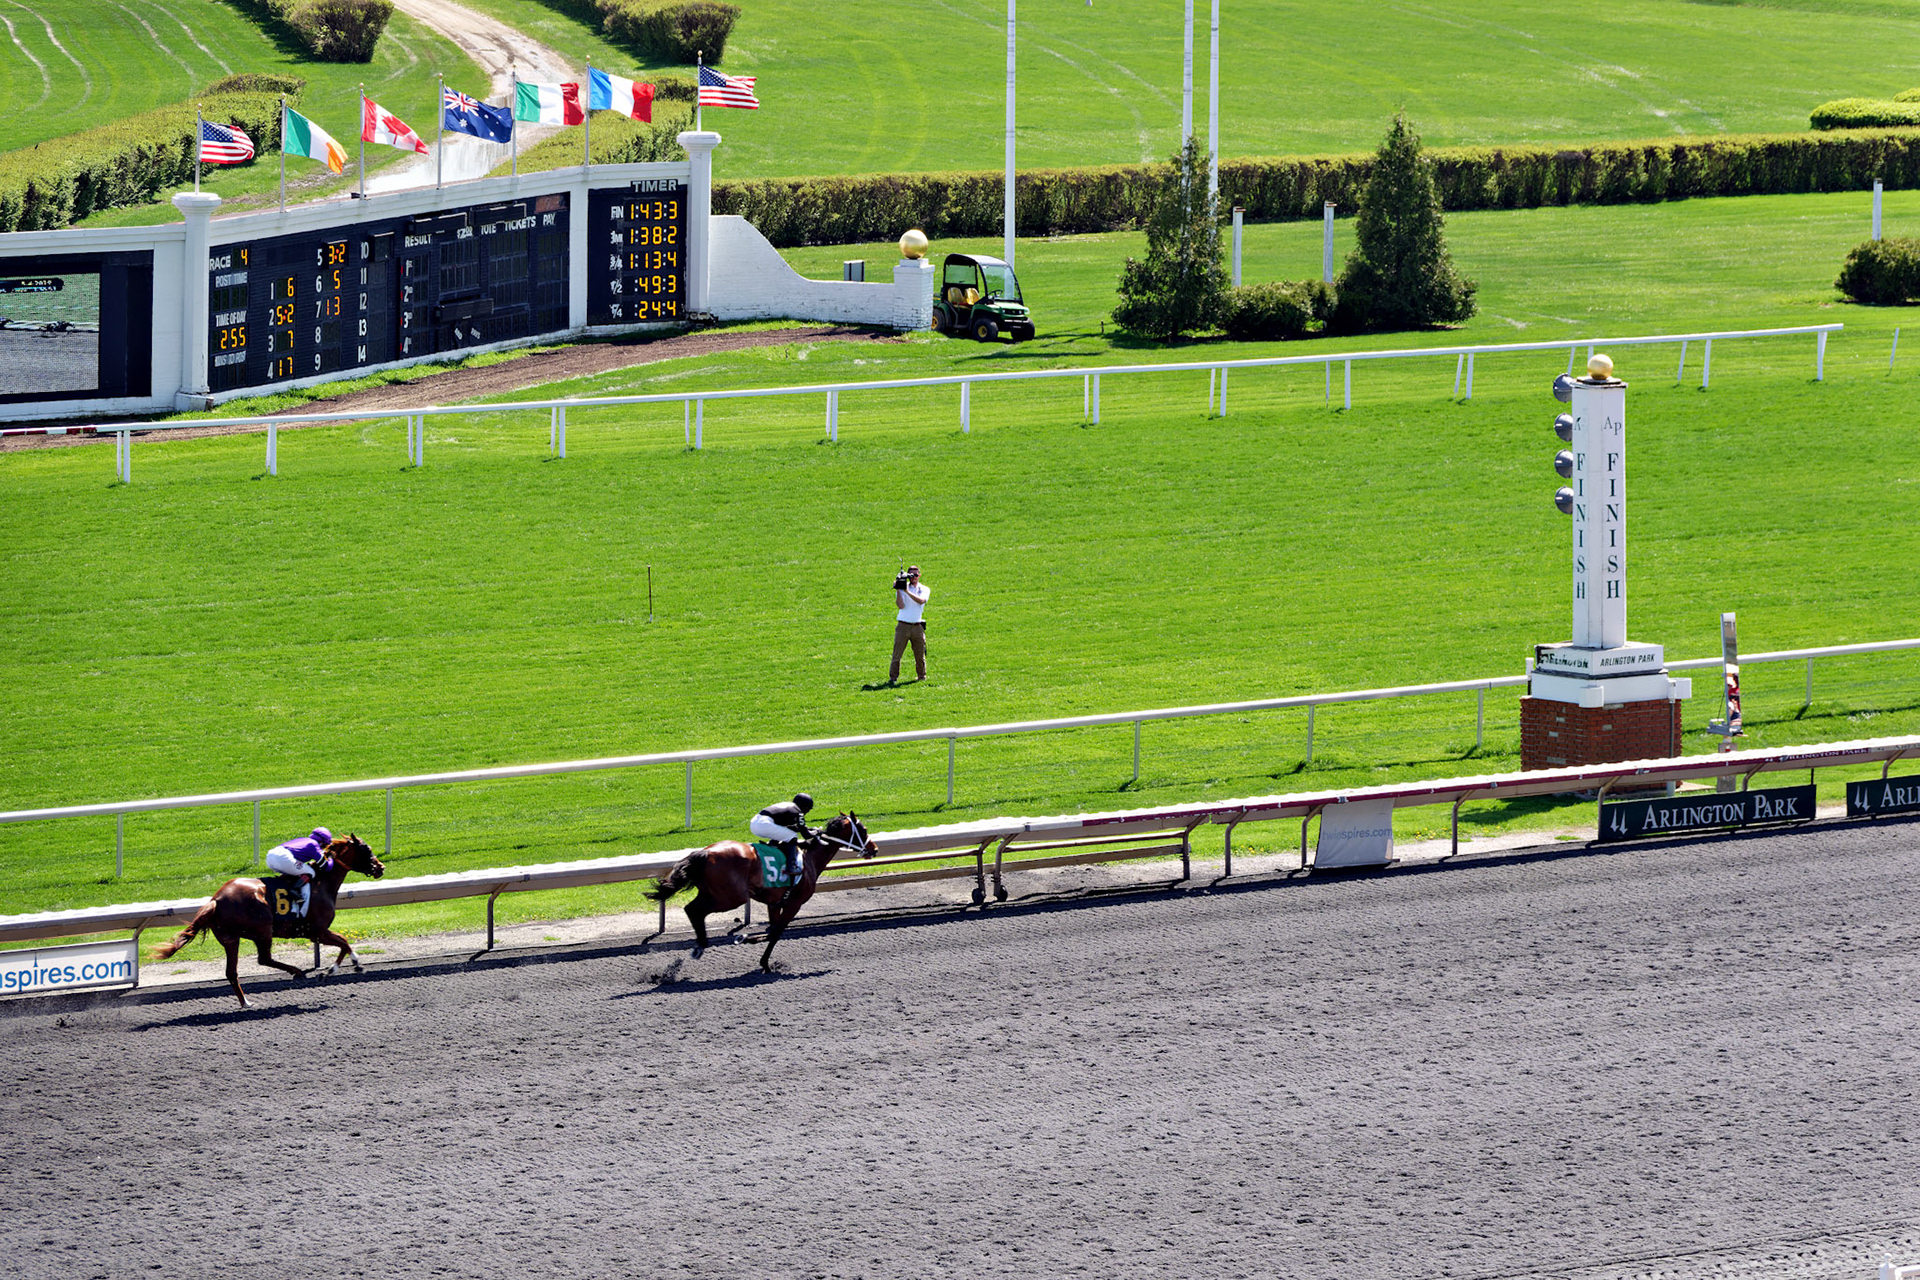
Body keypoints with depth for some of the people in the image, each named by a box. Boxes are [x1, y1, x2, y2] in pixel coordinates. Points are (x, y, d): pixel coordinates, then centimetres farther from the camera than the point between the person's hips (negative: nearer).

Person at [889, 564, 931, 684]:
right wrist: (898, 590, -17)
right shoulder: (902, 588, 5)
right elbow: (901, 605, -8)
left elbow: (921, 601, -14)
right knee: (897, 653, -5)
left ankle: (921, 677, 22)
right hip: (903, 625, -1)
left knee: (920, 655, 8)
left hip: (917, 626, 1)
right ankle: (893, 677, -2)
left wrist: (907, 591, -21)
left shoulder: (924, 589, 7)